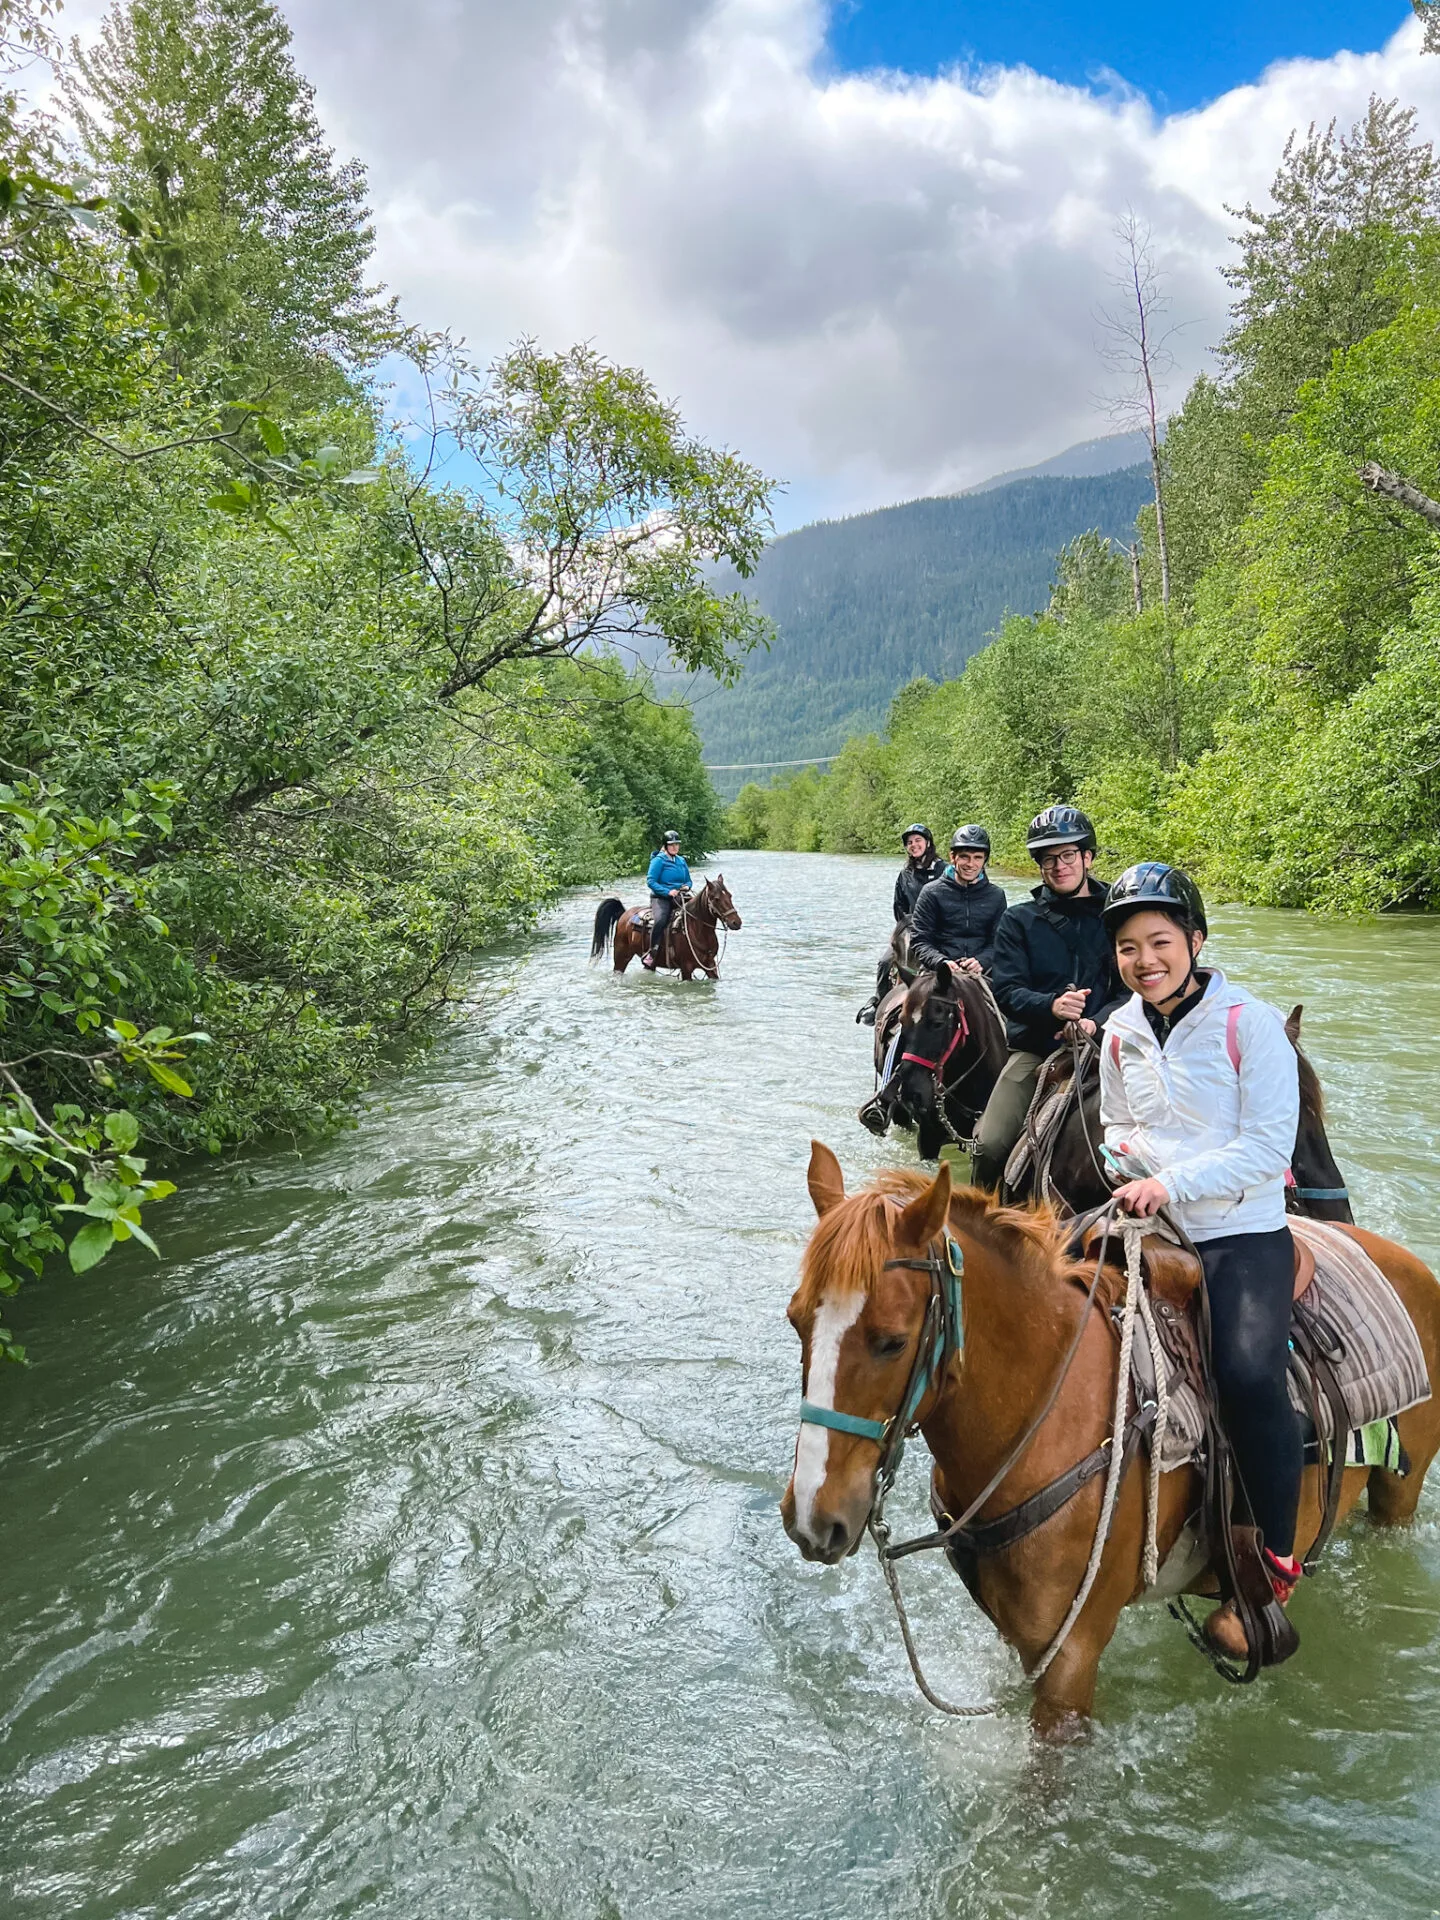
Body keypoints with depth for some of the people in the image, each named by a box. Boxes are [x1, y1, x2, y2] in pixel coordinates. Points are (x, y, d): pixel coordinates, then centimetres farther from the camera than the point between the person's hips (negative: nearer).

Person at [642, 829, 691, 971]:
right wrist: (667, 891, -21)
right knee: (660, 920, -34)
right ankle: (652, 952, -25)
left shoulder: (681, 861, 16)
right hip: (660, 897, -6)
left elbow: (688, 880, 24)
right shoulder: (659, 860, -4)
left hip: (678, 898, 7)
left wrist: (687, 887, -1)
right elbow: (650, 881, -11)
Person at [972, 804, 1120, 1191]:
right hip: (1033, 1049, 0)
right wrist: (1051, 1005, -21)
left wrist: (1096, 1022, -16)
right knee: (991, 1145, -14)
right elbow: (1006, 989, -1)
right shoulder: (1019, 920, 9)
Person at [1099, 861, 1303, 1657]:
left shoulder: (1251, 1023, -9)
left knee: (1248, 1374, -26)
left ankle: (1273, 1568, -7)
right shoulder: (1122, 1032, 7)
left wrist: (1171, 1181, -22)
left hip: (1242, 1231, -5)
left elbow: (1268, 1148, -14)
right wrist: (1122, 1154, -2)